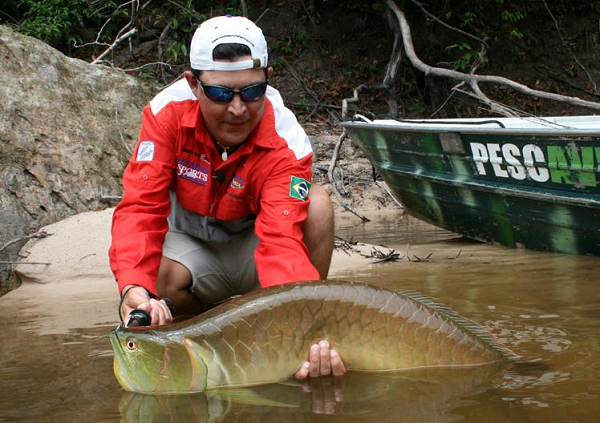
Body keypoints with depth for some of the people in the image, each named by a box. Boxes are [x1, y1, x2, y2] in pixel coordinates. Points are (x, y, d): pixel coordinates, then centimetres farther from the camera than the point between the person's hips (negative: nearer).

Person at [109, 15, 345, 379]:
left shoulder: (286, 143, -28)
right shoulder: (168, 112, -24)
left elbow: (281, 240, -38)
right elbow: (141, 206, -29)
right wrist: (134, 288, -49)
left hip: (250, 246, 0)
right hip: (191, 244, 1)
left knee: (317, 203, -30)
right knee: (165, 279, -36)